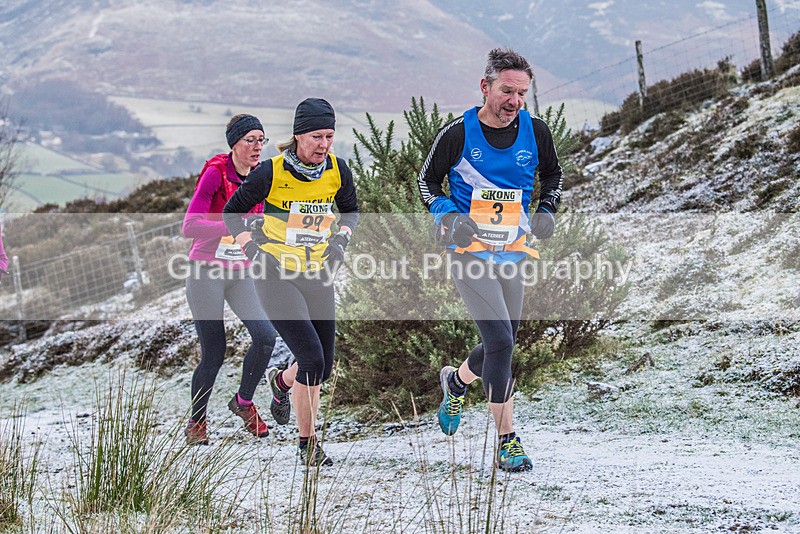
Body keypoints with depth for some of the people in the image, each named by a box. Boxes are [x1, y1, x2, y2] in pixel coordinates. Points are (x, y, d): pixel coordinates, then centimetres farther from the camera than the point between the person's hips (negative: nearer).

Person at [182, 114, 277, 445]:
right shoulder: (215, 173, -14)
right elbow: (190, 226, -21)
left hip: (240, 273, 5)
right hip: (206, 272, -5)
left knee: (266, 335, -14)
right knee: (214, 352, -3)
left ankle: (244, 401, 11)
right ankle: (196, 423, 18)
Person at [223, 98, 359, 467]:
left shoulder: (338, 171, -2)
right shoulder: (272, 173, -13)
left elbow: (351, 210, 17)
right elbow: (232, 211, 0)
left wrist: (341, 238, -1)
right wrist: (251, 248, -11)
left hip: (317, 276, 5)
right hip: (276, 275, -5)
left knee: (323, 367, 8)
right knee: (312, 359, -17)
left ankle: (282, 382, 44)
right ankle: (308, 443, -1)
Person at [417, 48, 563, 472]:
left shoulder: (535, 131, 0)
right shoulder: (458, 134, -10)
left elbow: (552, 174, 18)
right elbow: (427, 179, 3)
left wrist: (546, 209, 0)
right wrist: (447, 216, -13)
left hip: (511, 255, 5)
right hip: (470, 252, -5)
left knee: (501, 346, 15)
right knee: (501, 342, -17)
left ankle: (456, 381, 48)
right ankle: (507, 441, -8)